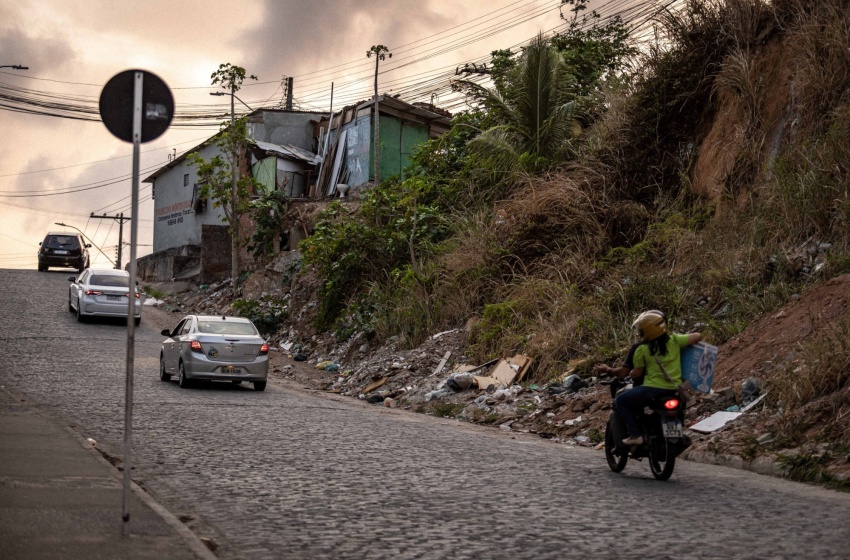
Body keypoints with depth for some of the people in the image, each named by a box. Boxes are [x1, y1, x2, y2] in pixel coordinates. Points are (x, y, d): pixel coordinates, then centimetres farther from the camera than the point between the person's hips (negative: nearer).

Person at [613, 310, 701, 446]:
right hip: (674, 391, 6)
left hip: (653, 389, -6)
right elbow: (698, 336, 6)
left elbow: (637, 374, -1)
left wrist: (627, 373, 21)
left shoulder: (642, 349, -5)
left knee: (620, 402, 10)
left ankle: (635, 435, -3)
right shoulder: (674, 340, 4)